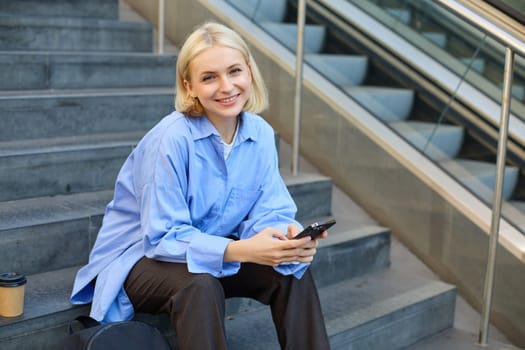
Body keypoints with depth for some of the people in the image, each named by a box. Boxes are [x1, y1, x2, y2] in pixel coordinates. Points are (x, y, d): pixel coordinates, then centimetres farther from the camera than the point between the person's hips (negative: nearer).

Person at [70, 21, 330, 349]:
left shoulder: (261, 134, -8)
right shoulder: (172, 139, -26)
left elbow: (268, 213, -8)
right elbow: (164, 237, -26)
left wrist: (289, 237, -32)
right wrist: (239, 250, -39)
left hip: (213, 253, 6)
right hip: (141, 258, -5)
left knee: (293, 270, -15)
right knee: (200, 285, -35)